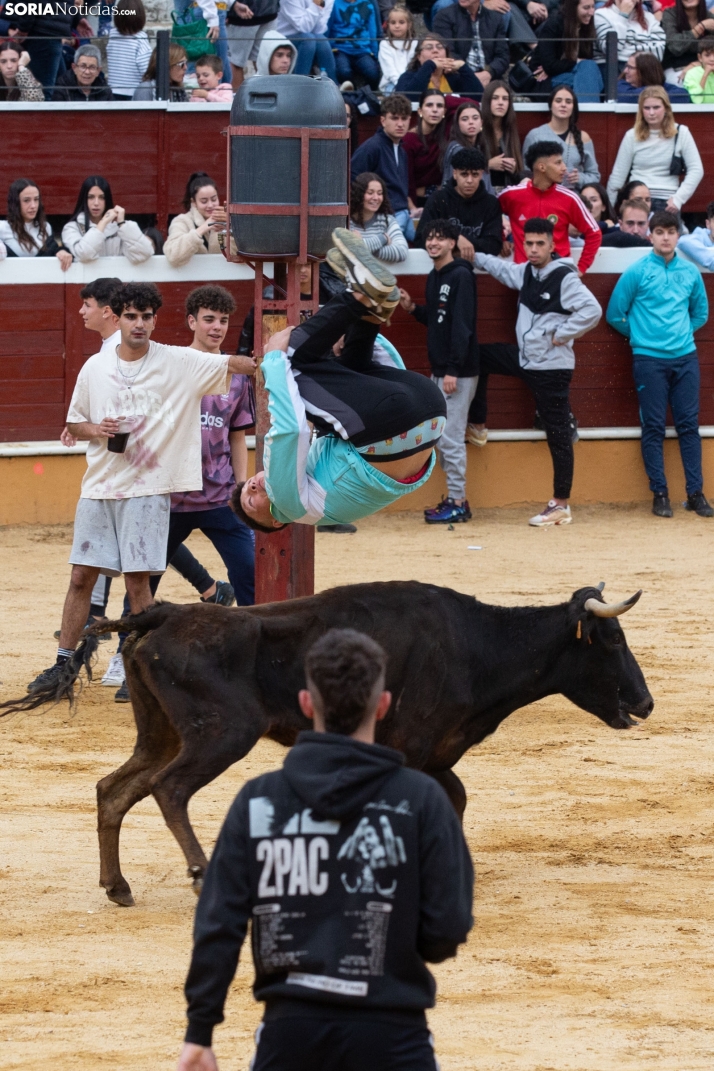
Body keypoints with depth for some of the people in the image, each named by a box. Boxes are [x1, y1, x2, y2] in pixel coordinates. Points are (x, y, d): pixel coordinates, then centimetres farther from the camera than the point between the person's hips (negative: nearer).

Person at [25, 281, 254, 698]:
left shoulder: (179, 363, -3)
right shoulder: (95, 368, 5)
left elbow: (235, 364, -9)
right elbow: (74, 422, 13)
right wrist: (96, 430, -7)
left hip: (149, 488, -3)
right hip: (99, 487, 3)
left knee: (138, 579, -3)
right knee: (82, 575, 4)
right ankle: (65, 665, 12)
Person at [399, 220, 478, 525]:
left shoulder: (460, 276, -13)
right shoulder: (434, 277, 14)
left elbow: (462, 325, -19)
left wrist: (453, 371, -22)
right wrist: (413, 308, 5)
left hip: (458, 373, -9)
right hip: (438, 371, 9)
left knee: (451, 437, -8)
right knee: (441, 436, 11)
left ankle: (457, 504, -3)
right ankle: (454, 499, 18)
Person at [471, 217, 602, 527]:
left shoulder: (564, 278, -18)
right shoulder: (526, 272, 7)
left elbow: (592, 311, -27)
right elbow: (502, 268, 27)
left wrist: (561, 335, -20)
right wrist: (475, 257, 15)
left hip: (552, 367, -9)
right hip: (526, 358, 9)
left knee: (558, 436, -2)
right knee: (479, 356, 18)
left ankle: (561, 505, 3)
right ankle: (477, 425, 30)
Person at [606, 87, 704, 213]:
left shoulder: (681, 133, 2)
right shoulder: (632, 136, 4)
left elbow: (696, 170, 1)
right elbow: (618, 176, 7)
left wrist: (678, 198, -9)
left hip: (667, 203, -1)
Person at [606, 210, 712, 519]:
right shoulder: (636, 273, -4)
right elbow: (616, 314, 1)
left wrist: (681, 333, 10)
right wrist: (641, 334, 6)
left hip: (685, 357, 3)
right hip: (649, 359, -3)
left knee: (689, 424, 3)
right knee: (654, 427, 0)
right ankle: (659, 493, 5)